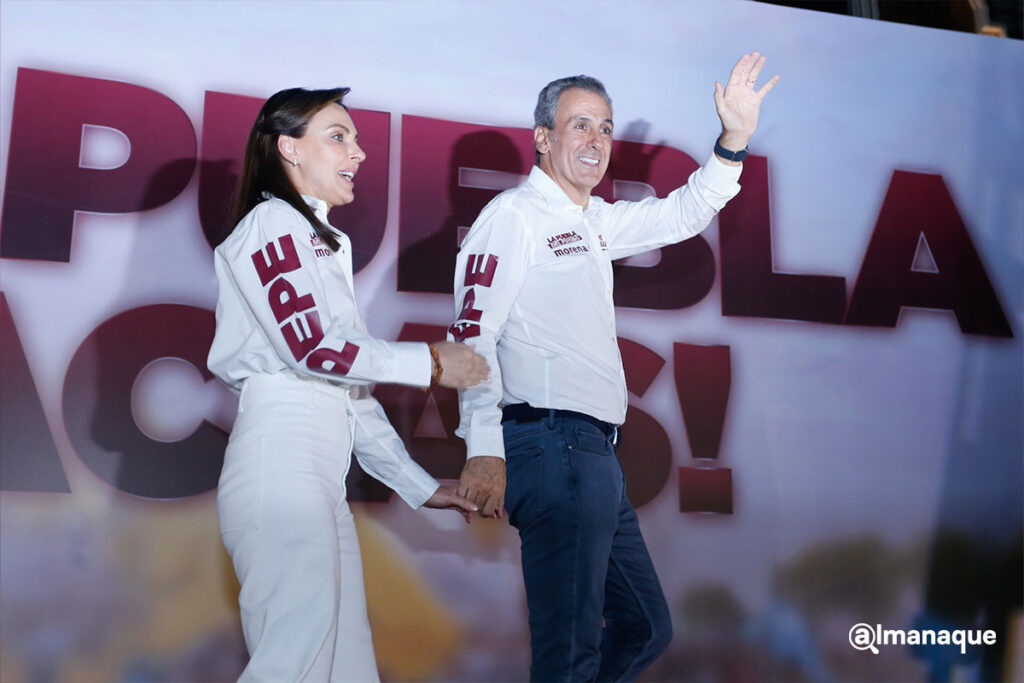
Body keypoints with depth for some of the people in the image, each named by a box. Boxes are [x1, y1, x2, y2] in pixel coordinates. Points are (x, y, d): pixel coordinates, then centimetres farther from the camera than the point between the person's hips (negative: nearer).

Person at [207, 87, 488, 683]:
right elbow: (312, 348, -14)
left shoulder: (323, 243, 27)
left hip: (322, 475, 9)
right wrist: (432, 362, -3)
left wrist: (420, 485, 20)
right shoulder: (273, 223, 0)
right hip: (282, 458, -9)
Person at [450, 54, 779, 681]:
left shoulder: (592, 220, 20)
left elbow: (682, 216, 29)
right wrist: (483, 451, -23)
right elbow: (473, 333, -15)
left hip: (596, 452, 10)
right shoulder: (513, 215, -6)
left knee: (646, 629, 18)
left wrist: (734, 141, 16)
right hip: (553, 446, -10)